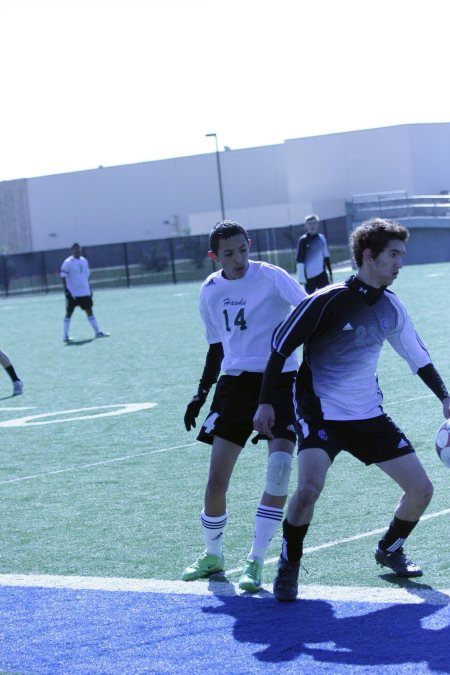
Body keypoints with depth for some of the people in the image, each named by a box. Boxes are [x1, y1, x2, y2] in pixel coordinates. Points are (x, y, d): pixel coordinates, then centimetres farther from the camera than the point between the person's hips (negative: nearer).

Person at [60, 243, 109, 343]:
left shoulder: (84, 261, 10)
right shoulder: (68, 263, -9)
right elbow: (63, 277, -9)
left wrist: (89, 289, 17)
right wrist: (66, 290, -16)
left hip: (85, 292, 5)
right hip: (72, 293, -5)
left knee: (89, 311, 6)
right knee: (69, 313, 2)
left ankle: (97, 332, 10)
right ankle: (65, 336, 8)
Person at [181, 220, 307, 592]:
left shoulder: (271, 277, -8)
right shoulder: (210, 291, 7)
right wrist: (202, 392, 14)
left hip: (280, 380, -4)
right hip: (235, 382, 4)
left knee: (279, 470, -19)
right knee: (216, 481, -1)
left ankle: (256, 562, -6)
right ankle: (213, 556, 23)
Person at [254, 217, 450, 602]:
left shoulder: (391, 308, 2)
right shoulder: (328, 301, -17)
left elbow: (418, 356, 18)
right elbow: (281, 345, -10)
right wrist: (266, 402, -11)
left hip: (369, 415, 6)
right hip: (321, 411, -6)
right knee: (310, 487, -29)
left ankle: (390, 550, 31)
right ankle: (288, 568, -6)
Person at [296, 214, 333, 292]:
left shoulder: (322, 238, 6)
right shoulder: (303, 240, -7)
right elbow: (299, 260, -10)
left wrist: (330, 273, 15)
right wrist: (301, 277, -15)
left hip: (322, 274, 3)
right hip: (309, 276, -3)